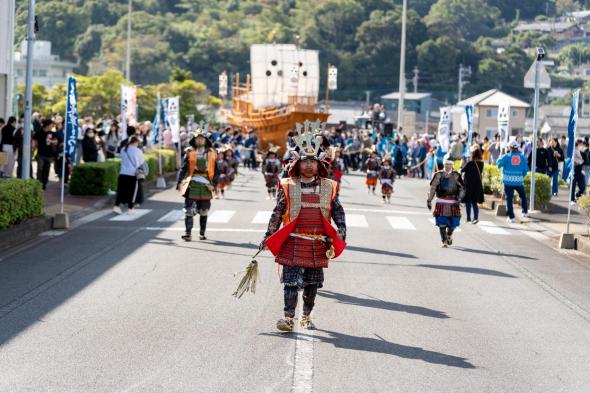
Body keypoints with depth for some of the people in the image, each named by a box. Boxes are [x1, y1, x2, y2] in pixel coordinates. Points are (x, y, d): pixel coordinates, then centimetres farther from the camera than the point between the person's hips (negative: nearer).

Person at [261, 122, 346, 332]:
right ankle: (288, 317, -8)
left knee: (312, 283, 11)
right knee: (291, 280, -9)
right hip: (293, 242, -2)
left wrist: (341, 235, 1)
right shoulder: (287, 187, 0)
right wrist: (268, 237, 3)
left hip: (319, 245, 3)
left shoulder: (329, 187, 5)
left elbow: (338, 213, 10)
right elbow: (277, 214, 4)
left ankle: (306, 317, 24)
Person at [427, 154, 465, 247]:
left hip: (453, 203, 1)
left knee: (453, 223, 2)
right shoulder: (438, 175, 2)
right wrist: (429, 200, 3)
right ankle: (444, 241, 6)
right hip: (441, 203, -1)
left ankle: (449, 235, 34)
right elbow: (432, 188, 5)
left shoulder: (456, 175, 2)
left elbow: (462, 188, 5)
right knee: (442, 224, -6)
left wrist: (459, 199, -8)